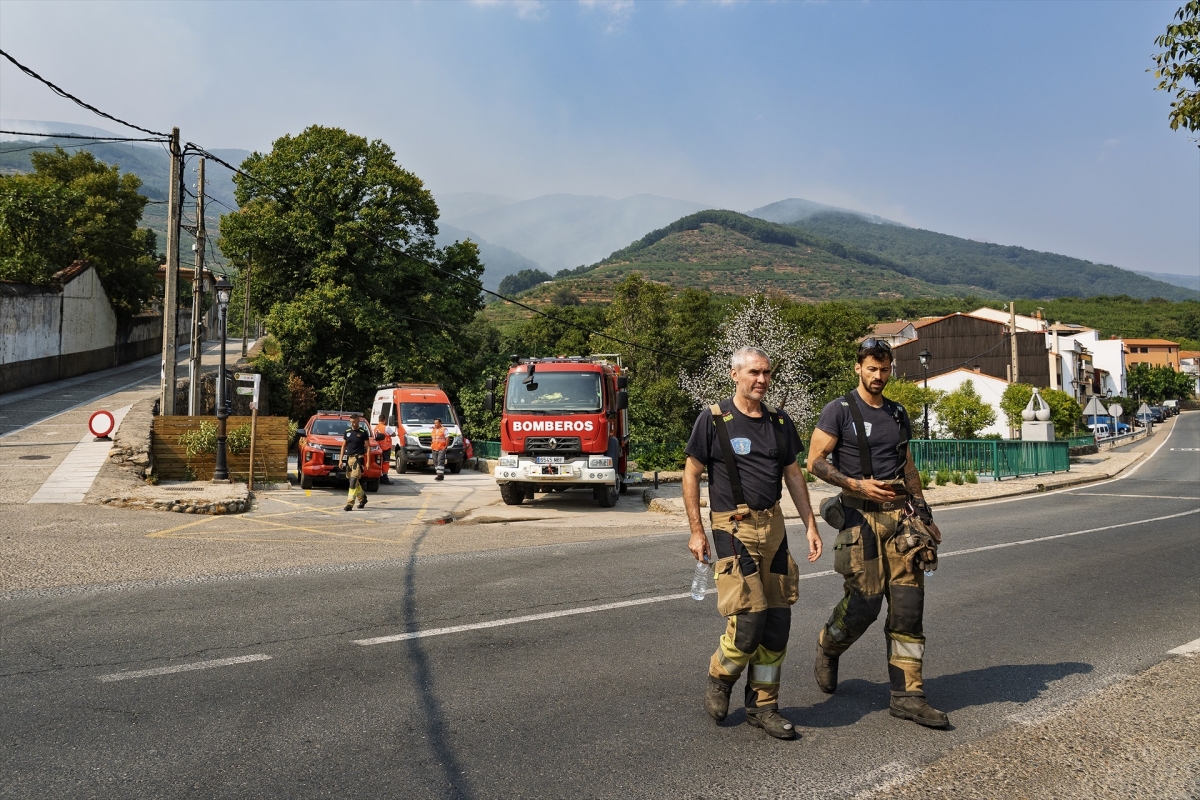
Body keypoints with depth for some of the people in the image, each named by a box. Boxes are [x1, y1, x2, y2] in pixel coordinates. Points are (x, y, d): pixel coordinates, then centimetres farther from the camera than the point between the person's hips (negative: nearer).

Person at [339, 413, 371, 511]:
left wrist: (368, 462, -8)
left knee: (354, 481, -13)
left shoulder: (363, 432, -2)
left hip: (358, 458, -6)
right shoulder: (347, 432, 12)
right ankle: (362, 498, 32)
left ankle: (350, 503, -16)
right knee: (355, 481, 12)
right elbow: (344, 446, 16)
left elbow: (368, 447, -2)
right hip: (349, 458, 6)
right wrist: (340, 459, 9)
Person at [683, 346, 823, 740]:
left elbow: (793, 474, 17)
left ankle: (762, 706, 20)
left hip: (774, 526, 6)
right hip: (733, 527, -5)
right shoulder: (714, 419, -5)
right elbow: (691, 473, -2)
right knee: (749, 617, -13)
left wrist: (810, 524, 11)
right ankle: (719, 679, 17)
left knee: (777, 620, 6)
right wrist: (696, 530, -5)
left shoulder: (779, 422, 10)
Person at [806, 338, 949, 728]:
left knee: (908, 604, 0)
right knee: (864, 601, -5)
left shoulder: (897, 413, 16)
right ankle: (827, 648, 27)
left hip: (901, 514, 5)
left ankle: (907, 695, 7)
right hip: (862, 515, -5)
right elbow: (815, 461, -7)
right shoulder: (840, 410, -2)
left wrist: (924, 513, 18)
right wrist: (858, 485, -16)